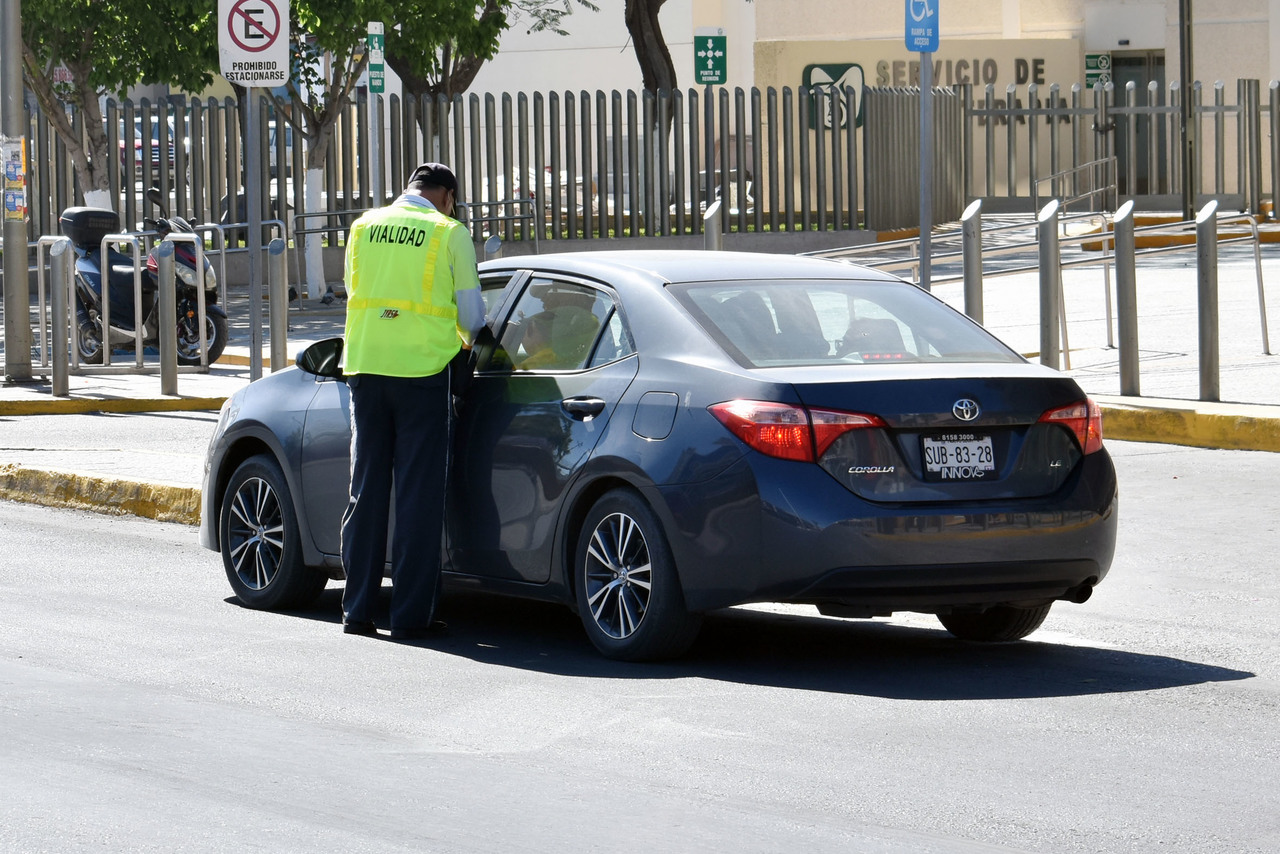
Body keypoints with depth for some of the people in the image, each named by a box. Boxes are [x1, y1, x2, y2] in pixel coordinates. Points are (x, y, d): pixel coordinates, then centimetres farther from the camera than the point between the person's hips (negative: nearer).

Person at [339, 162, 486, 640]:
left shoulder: (364, 228, 10)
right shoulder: (449, 234, -2)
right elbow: (471, 313, 3)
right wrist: (469, 343, 24)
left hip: (365, 367, 4)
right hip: (421, 368, -4)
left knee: (366, 487, 11)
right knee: (418, 493, 1)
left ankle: (357, 610, 12)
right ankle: (410, 615, 0)